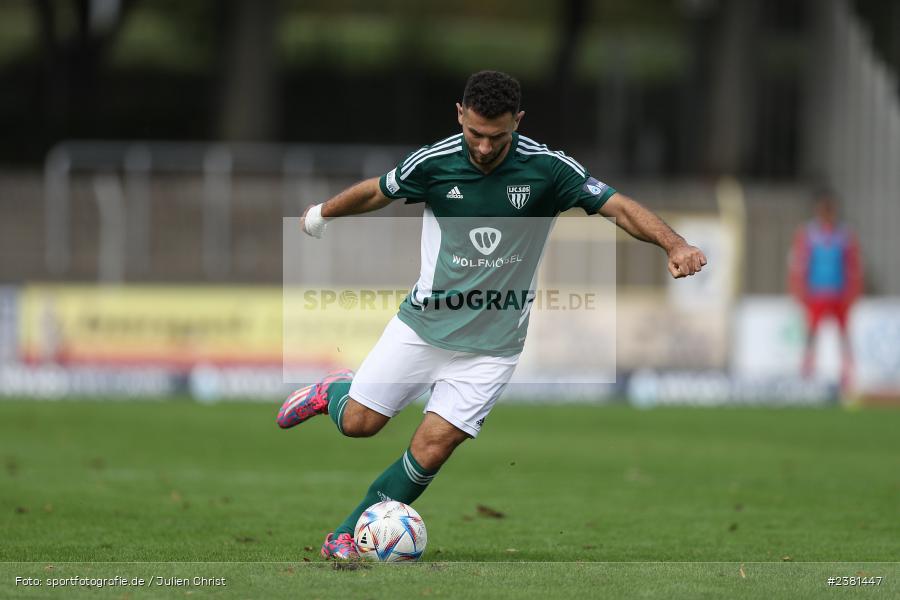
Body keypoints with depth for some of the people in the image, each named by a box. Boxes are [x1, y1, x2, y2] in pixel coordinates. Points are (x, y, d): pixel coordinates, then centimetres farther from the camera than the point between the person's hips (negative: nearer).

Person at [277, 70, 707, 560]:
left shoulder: (547, 169, -14)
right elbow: (377, 193, 9)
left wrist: (674, 244, -33)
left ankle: (352, 532, 9)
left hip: (490, 346, -1)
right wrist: (322, 214, 25)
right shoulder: (433, 162, -10)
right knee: (358, 423, 2)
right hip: (423, 325, 1)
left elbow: (619, 207, -16)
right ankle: (334, 393, 38)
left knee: (431, 450, -9)